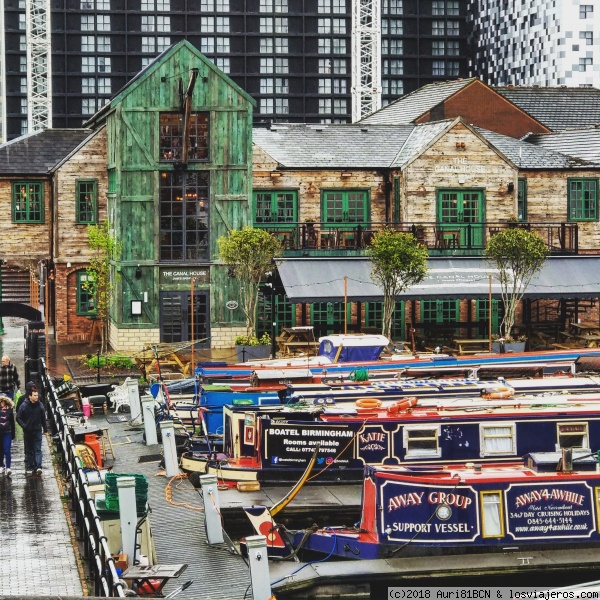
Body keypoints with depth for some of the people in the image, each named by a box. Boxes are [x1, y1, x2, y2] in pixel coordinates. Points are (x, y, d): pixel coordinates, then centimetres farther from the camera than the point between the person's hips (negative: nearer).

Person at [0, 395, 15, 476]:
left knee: (7, 451, -10)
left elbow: (12, 423, 7)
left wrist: (13, 435, 9)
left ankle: (8, 468, -15)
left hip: (7, 433, -2)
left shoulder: (10, 411, 0)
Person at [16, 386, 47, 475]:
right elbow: (18, 418, -3)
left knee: (38, 449, -6)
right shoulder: (24, 406, -9)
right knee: (29, 451, 9)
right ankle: (30, 467, 15)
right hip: (27, 432, 0)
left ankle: (38, 466, -12)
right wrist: (24, 426, -16)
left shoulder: (40, 405, -3)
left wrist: (45, 429, 9)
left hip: (37, 431, 0)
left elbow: (43, 418, 7)